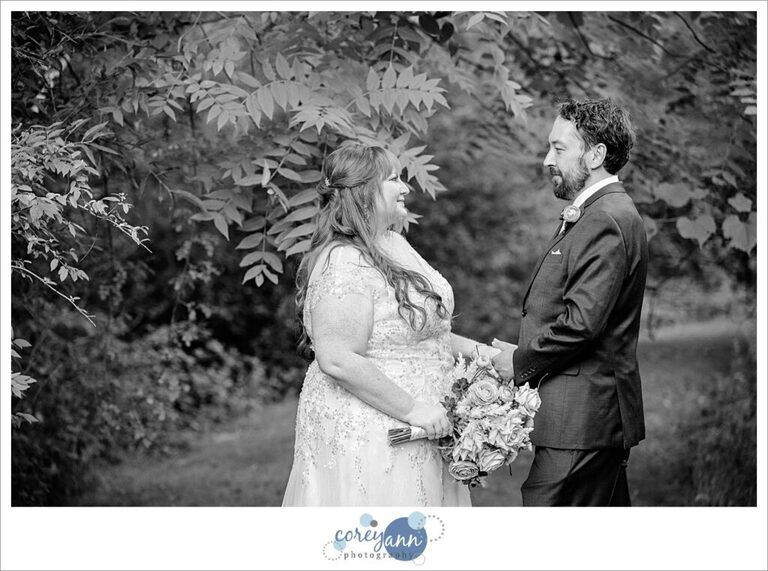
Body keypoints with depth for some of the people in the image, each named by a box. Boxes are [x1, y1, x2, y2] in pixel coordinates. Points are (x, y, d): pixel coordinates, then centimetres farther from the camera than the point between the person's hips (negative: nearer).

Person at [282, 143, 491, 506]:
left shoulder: (394, 245, 11)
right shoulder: (344, 263, -20)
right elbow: (338, 359, -26)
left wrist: (480, 351, 11)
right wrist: (411, 409, -22)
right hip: (362, 436, -9)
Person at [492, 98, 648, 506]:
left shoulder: (604, 220, -17)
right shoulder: (608, 212, 17)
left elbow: (581, 321, -23)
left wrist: (521, 361, -10)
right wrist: (520, 354, 7)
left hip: (579, 419, -11)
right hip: (602, 414, 11)